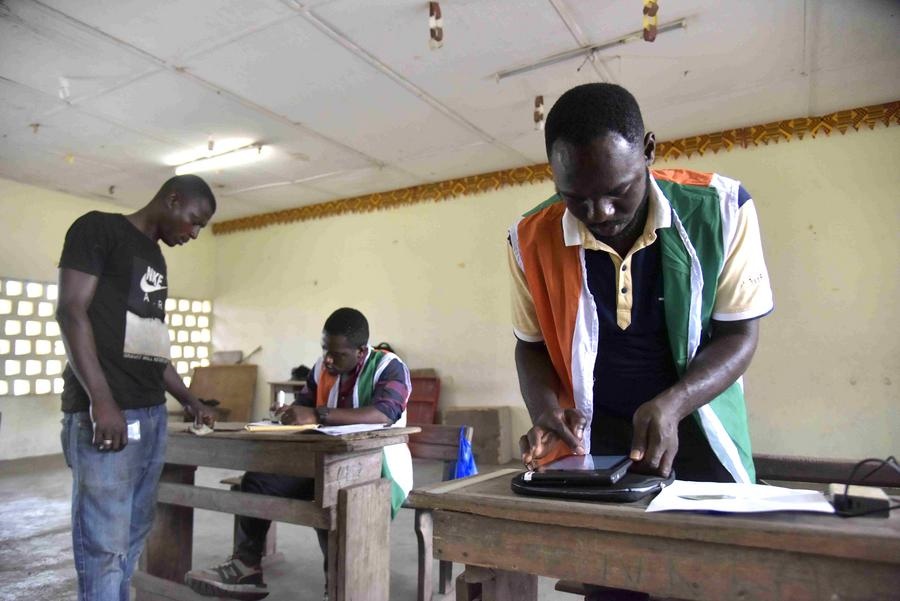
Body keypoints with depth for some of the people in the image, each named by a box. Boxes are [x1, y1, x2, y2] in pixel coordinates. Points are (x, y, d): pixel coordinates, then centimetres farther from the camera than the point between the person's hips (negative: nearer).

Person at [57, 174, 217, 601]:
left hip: (152, 413, 8)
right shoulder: (98, 228, -1)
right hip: (105, 412, -8)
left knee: (132, 536, 10)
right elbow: (70, 311, -12)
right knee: (104, 544, -5)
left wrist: (189, 401, 21)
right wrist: (101, 400, -19)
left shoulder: (155, 257, 21)